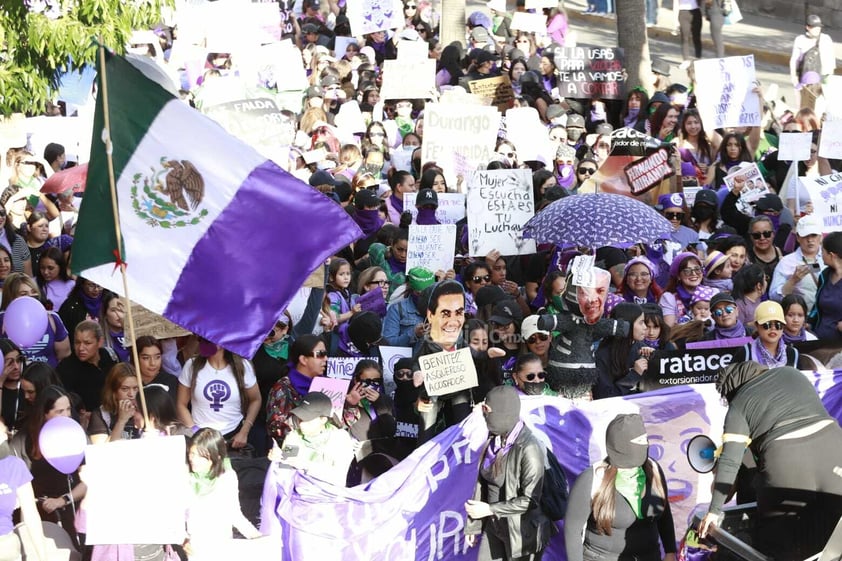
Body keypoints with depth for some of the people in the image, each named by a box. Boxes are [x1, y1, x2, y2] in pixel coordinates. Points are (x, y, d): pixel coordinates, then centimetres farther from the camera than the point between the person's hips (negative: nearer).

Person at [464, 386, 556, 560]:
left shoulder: (529, 449, -25)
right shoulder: (495, 439, -2)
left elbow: (530, 500, -23)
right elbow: (483, 483, 5)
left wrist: (489, 509, -20)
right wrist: (473, 524, 7)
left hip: (523, 532, -7)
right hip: (495, 526, 7)